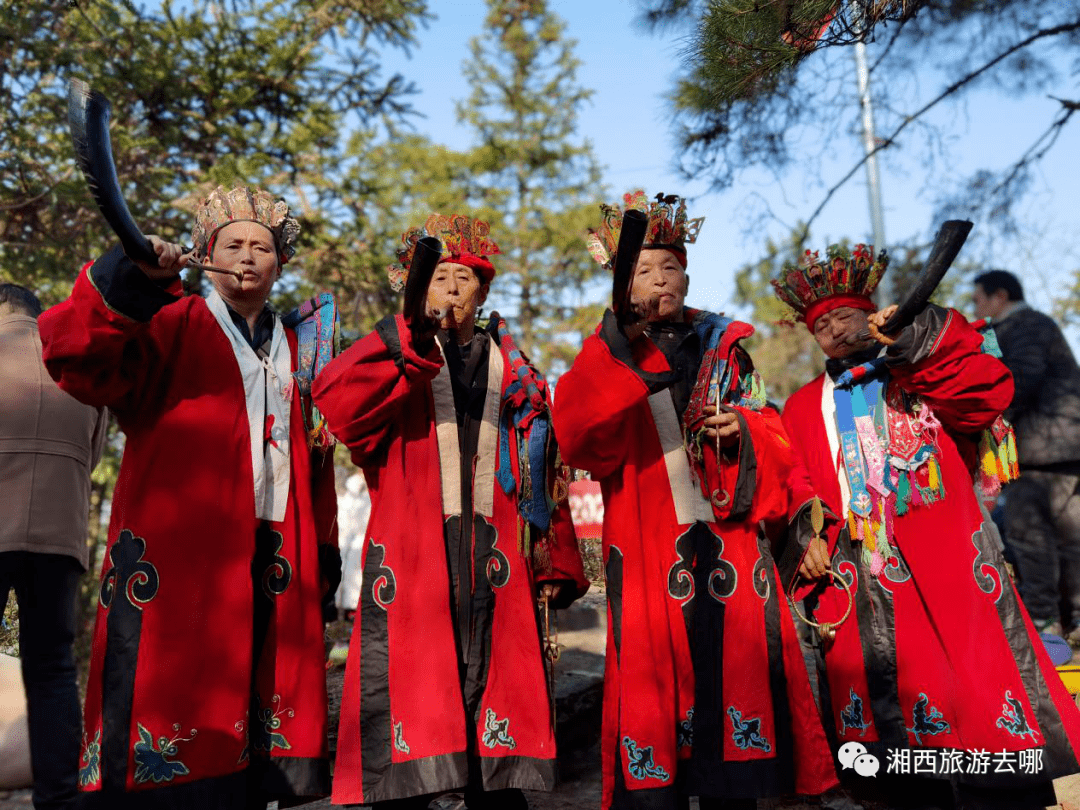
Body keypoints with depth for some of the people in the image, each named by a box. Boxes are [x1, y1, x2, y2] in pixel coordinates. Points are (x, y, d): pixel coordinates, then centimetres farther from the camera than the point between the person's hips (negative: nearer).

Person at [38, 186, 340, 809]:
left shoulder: (295, 353, 22)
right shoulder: (172, 326, 6)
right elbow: (82, 363, -13)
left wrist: (323, 547, 17)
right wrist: (126, 282, -28)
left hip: (274, 561, 5)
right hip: (179, 554, -5)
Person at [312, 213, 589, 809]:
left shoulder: (512, 370, 17)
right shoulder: (398, 363, 10)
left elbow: (543, 477, 15)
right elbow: (334, 402, -13)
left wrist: (556, 564, 11)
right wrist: (407, 337, -22)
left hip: (495, 560, 2)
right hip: (411, 554, -2)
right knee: (406, 688, -4)